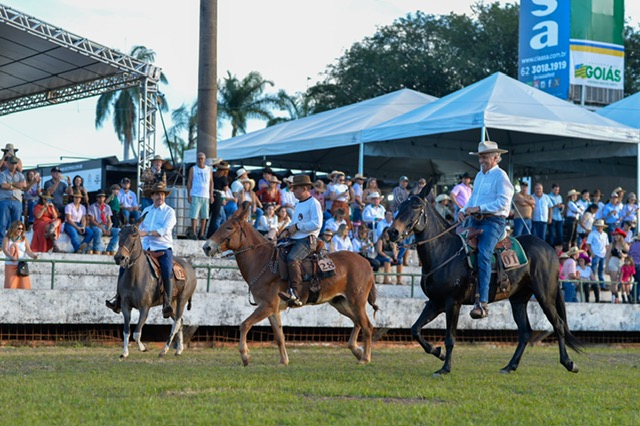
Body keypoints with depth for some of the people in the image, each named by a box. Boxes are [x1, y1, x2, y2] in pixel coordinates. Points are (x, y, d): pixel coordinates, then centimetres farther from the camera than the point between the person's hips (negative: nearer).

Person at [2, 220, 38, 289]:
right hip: (10, 265, -2)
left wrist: (33, 256, -23)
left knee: (24, 286, -6)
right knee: (10, 286, -10)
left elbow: (28, 251, 1)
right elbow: (5, 249, -11)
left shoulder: (24, 239, 11)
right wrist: (11, 257, -31)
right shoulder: (7, 239, 5)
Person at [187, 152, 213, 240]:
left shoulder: (209, 170, 14)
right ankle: (193, 233, -6)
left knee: (204, 216, 2)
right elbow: (189, 182, 4)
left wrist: (211, 195, 7)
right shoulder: (193, 169, 7)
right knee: (194, 215, -8)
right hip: (195, 196, -3)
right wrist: (188, 195, -4)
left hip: (206, 196, 3)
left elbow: (211, 182, 15)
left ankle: (201, 234, 6)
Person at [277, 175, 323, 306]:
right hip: (294, 240, 10)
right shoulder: (299, 204, 22)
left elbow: (317, 224, -18)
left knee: (292, 258, -33)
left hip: (307, 240, -10)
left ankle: (294, 294, -41)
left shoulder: (313, 203, -6)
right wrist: (288, 230, 10)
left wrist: (297, 226, -16)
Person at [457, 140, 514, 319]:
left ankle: (482, 303, -33)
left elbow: (503, 202, -17)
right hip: (475, 221, 9)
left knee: (483, 254, -26)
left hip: (493, 221, -9)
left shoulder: (500, 176, -6)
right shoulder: (479, 175, 20)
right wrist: (464, 210, 6)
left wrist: (478, 208, -20)